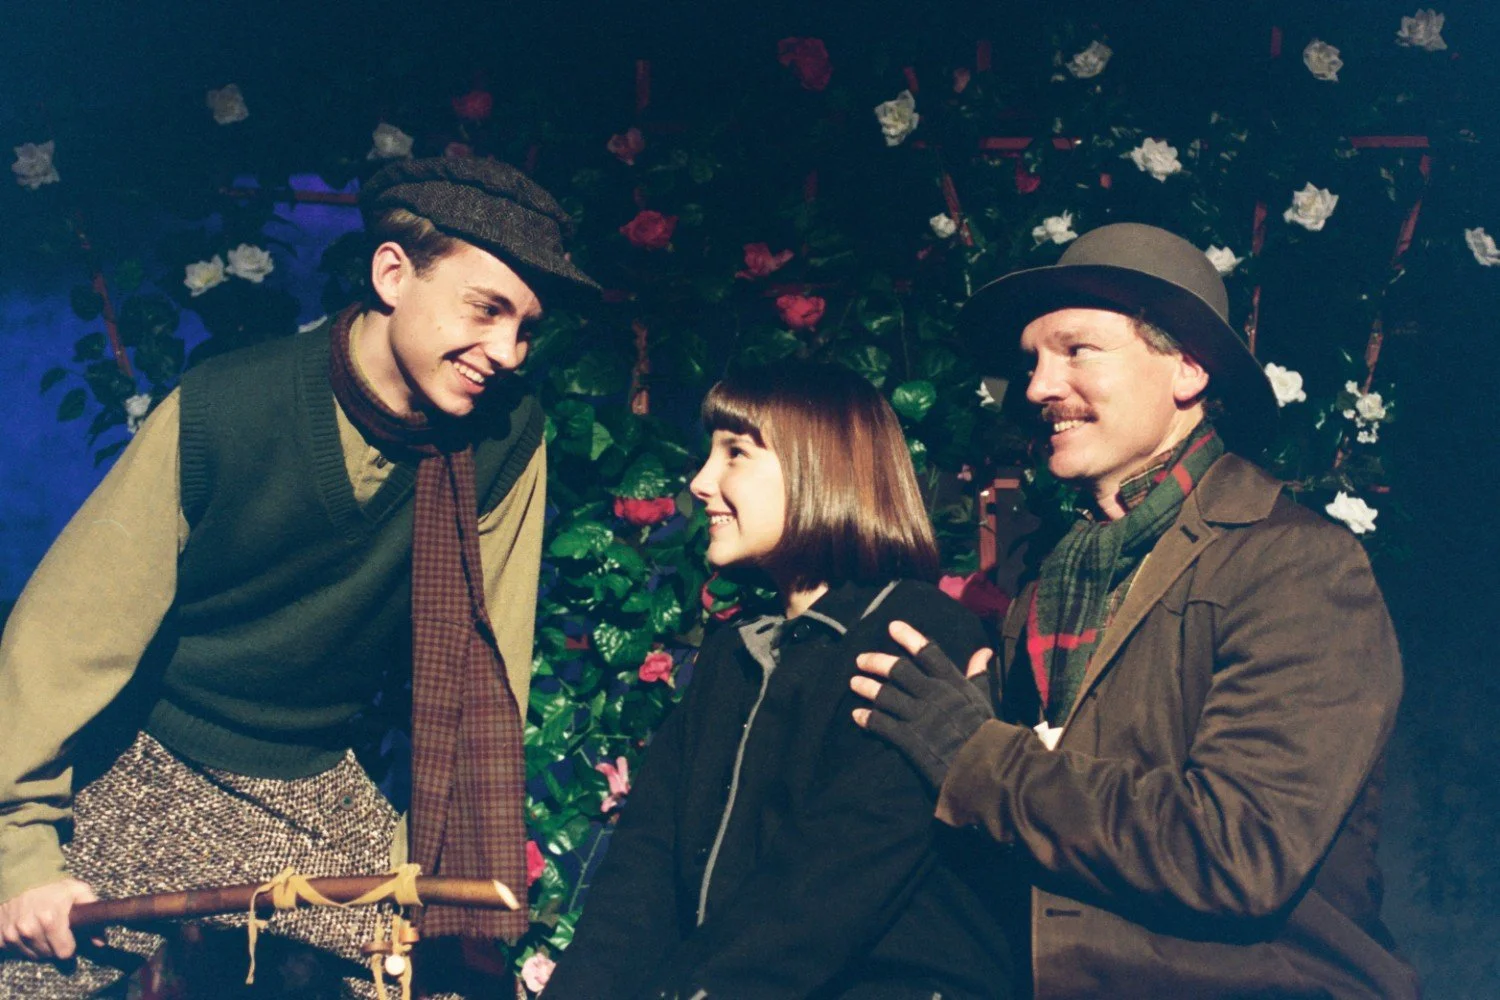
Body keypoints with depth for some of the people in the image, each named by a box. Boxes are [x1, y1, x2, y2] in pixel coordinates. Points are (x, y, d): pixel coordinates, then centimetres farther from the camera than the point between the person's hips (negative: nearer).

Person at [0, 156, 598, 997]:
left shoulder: (508, 439, -13)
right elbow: (73, 625, -15)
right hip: (158, 786, -2)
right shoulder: (220, 413, -22)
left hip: (324, 794, 3)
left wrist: (465, 849, -5)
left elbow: (482, 660, -5)